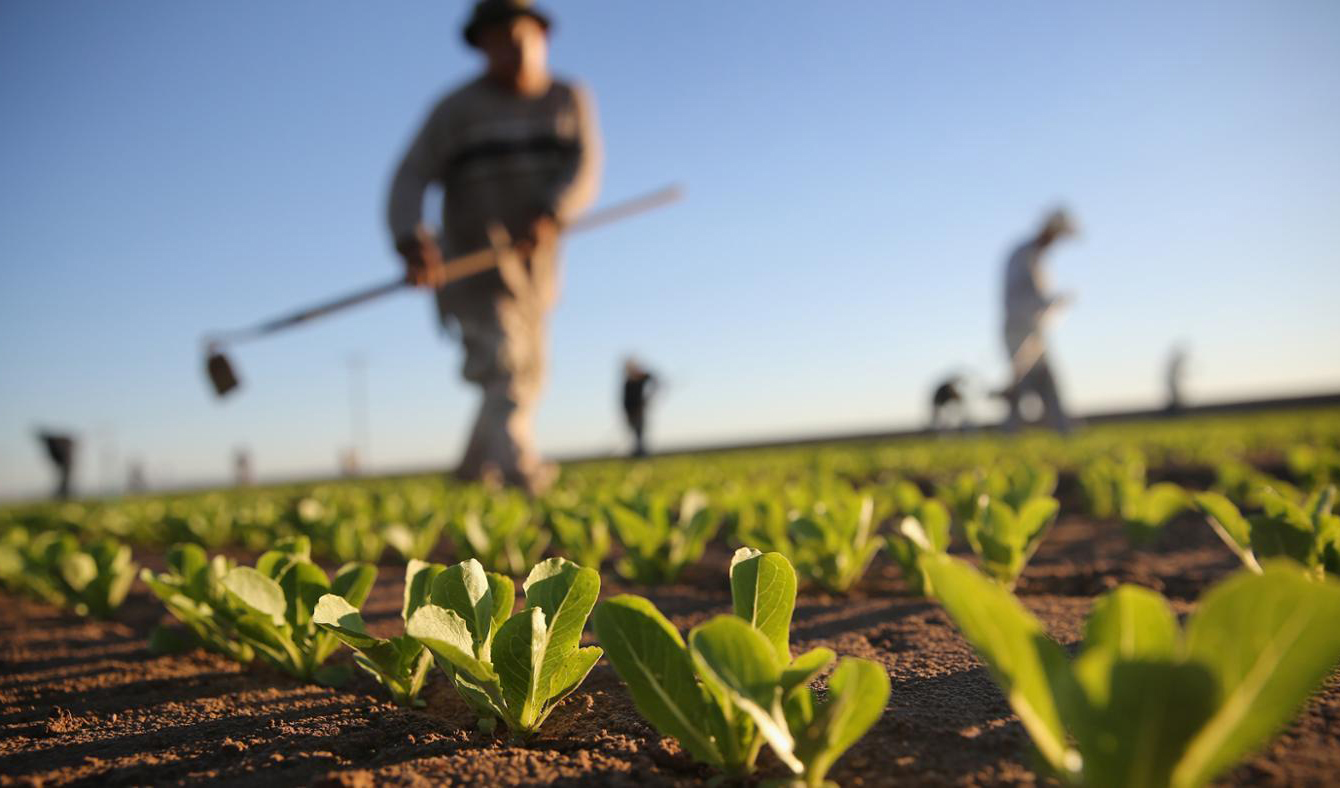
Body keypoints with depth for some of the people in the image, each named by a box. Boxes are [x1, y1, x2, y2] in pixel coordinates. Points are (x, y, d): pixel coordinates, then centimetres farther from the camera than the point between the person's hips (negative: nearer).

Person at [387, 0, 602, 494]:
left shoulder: (570, 101, 5)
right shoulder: (457, 109, -5)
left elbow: (585, 170, -10)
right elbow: (410, 180, -13)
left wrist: (549, 215, -30)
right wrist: (412, 242, -32)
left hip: (534, 265, 5)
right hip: (473, 263, -5)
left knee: (527, 378, 15)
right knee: (502, 368, -22)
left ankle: (474, 470, 34)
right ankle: (523, 472, -34)